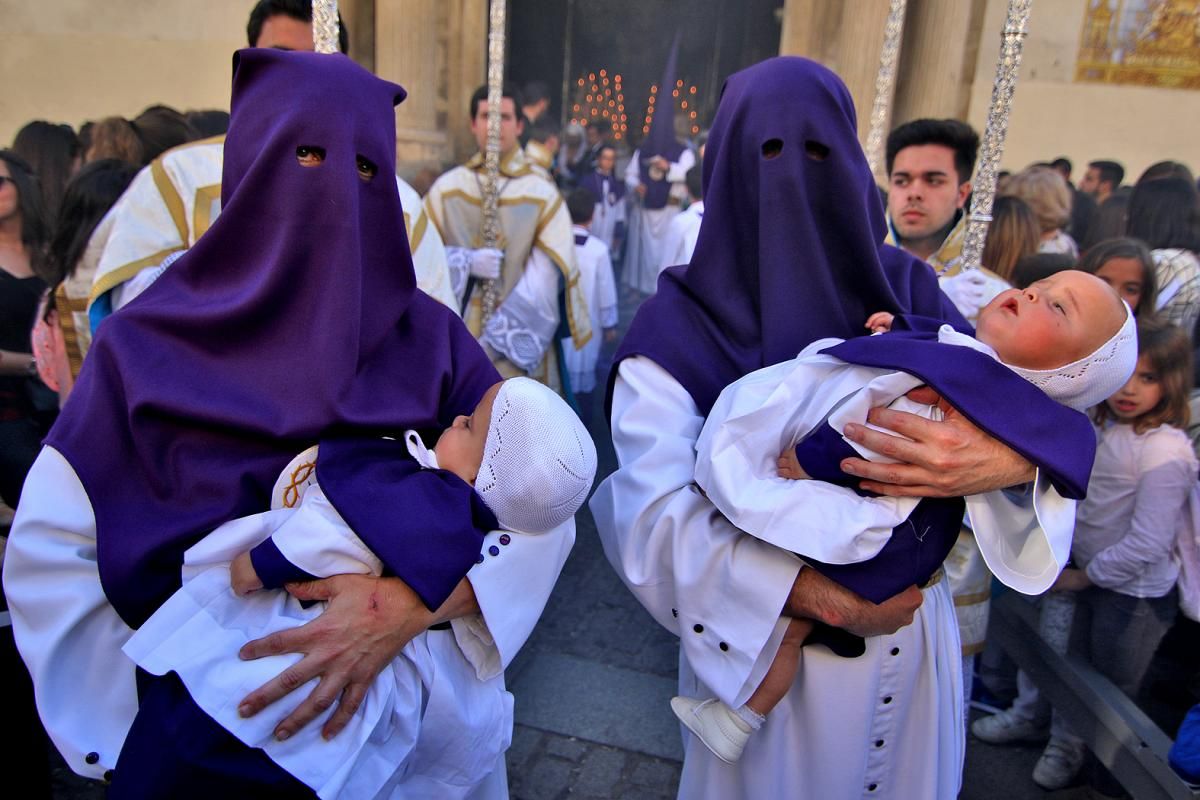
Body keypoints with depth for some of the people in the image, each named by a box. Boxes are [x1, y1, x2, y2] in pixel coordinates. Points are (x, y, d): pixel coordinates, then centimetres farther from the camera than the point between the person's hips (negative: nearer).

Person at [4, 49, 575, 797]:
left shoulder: (430, 336, -8)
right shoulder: (152, 343, -9)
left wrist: (409, 605, -29)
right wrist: (148, 716, -9)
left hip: (408, 720, 2)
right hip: (209, 731, -1)